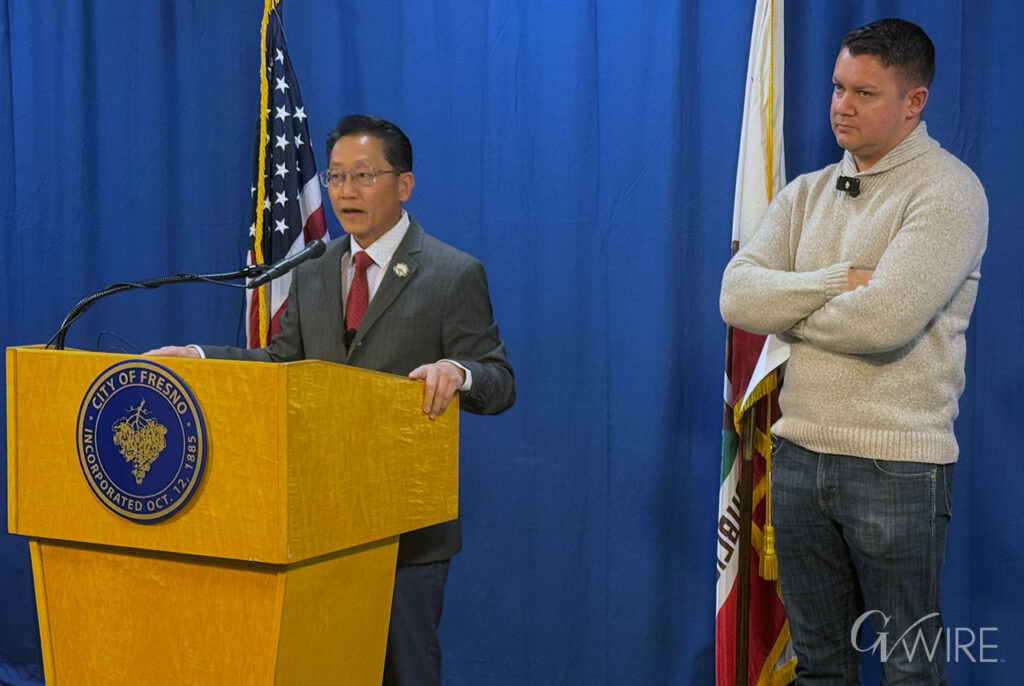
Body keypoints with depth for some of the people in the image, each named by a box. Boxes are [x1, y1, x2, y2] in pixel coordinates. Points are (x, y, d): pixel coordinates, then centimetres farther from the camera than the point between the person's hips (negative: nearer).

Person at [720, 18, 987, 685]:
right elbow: (737, 297, -3)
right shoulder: (807, 193, 11)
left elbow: (882, 322, -22)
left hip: (897, 463, -6)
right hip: (800, 455, 6)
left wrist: (789, 311, -4)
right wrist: (839, 281, -14)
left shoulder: (948, 191, -9)